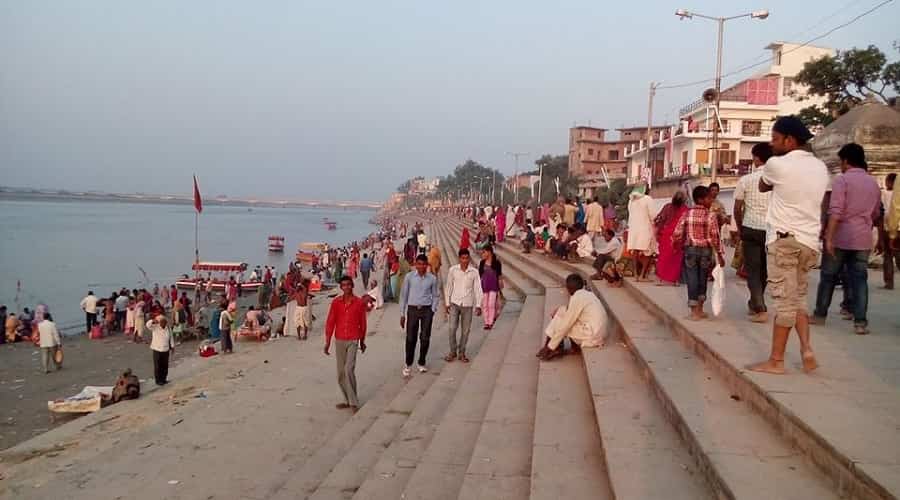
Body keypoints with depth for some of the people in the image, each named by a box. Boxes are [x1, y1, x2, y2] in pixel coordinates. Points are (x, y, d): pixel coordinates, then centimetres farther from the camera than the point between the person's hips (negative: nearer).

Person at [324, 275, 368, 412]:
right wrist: (327, 342, -3)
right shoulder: (336, 302, 0)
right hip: (339, 340, 3)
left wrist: (362, 341, 14)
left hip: (353, 340, -3)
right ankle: (348, 400, 21)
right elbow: (330, 322, 1)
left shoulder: (360, 303, -3)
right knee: (341, 372, 8)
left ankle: (353, 402, -4)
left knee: (349, 370, -15)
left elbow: (362, 323, 7)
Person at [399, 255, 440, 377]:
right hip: (412, 309, -1)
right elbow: (403, 295, 3)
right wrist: (402, 314, 3)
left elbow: (436, 296, 9)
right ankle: (408, 364, 13)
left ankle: (421, 363, 22)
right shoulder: (409, 277, -3)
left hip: (427, 310, 1)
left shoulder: (432, 279, -1)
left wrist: (433, 310, 0)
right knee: (410, 338, 0)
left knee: (425, 338, 5)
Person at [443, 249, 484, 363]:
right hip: (455, 303, 0)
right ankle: (453, 352, 12)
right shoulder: (453, 270, -4)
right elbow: (448, 287, 4)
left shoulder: (474, 272, -4)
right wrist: (447, 303, 3)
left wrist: (478, 305, -4)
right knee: (452, 329, -5)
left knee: (465, 330, 6)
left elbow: (478, 289, 0)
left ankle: (462, 353, 21)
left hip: (467, 305, 0)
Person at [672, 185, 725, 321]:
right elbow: (715, 237, -9)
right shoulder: (711, 215, -7)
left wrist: (676, 245, 16)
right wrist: (720, 254, -2)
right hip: (705, 250, -1)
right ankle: (700, 310, 22)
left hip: (690, 249, 1)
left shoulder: (686, 214, -1)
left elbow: (677, 234, -3)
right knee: (703, 280, 13)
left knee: (692, 279, 3)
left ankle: (694, 312, 2)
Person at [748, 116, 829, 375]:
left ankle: (776, 361, 1)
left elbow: (763, 187, 10)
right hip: (809, 241, 6)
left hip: (784, 240, -6)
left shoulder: (777, 164, -9)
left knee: (785, 301, -5)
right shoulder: (820, 167, 11)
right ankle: (806, 349, 4)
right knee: (798, 298, 16)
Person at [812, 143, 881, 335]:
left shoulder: (842, 179, -8)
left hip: (840, 238, -4)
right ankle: (860, 322, -1)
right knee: (860, 279, 4)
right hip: (863, 240, 4)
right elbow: (876, 214, 19)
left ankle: (820, 315, 17)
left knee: (828, 276, 8)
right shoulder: (873, 183, 11)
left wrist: (829, 238, -20)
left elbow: (835, 211, -18)